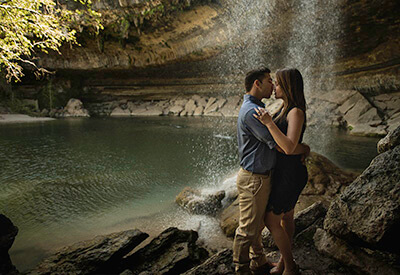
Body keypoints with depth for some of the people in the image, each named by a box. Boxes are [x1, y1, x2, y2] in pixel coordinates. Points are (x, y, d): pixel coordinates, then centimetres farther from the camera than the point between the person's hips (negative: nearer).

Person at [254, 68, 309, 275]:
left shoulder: (296, 112, -22)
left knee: (271, 221, 1)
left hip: (290, 175, -10)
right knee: (286, 217, 19)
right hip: (285, 172, 10)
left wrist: (269, 122, -33)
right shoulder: (286, 109, 8)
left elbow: (289, 147, -33)